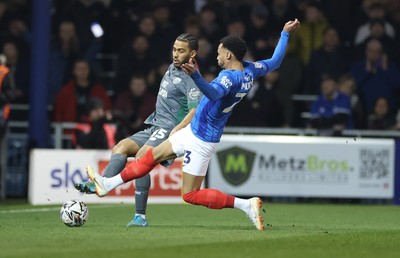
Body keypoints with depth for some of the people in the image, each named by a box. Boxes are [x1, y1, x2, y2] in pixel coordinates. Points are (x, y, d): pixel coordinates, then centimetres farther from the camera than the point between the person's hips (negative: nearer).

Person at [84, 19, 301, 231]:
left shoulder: (231, 77, -28)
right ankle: (109, 184, 28)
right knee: (153, 155, 18)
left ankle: (246, 205, -6)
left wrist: (196, 76, -63)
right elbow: (275, 62, 15)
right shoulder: (250, 70, 0)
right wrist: (285, 34, 26)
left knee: (191, 195, -5)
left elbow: (214, 93, -48)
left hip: (201, 140, -10)